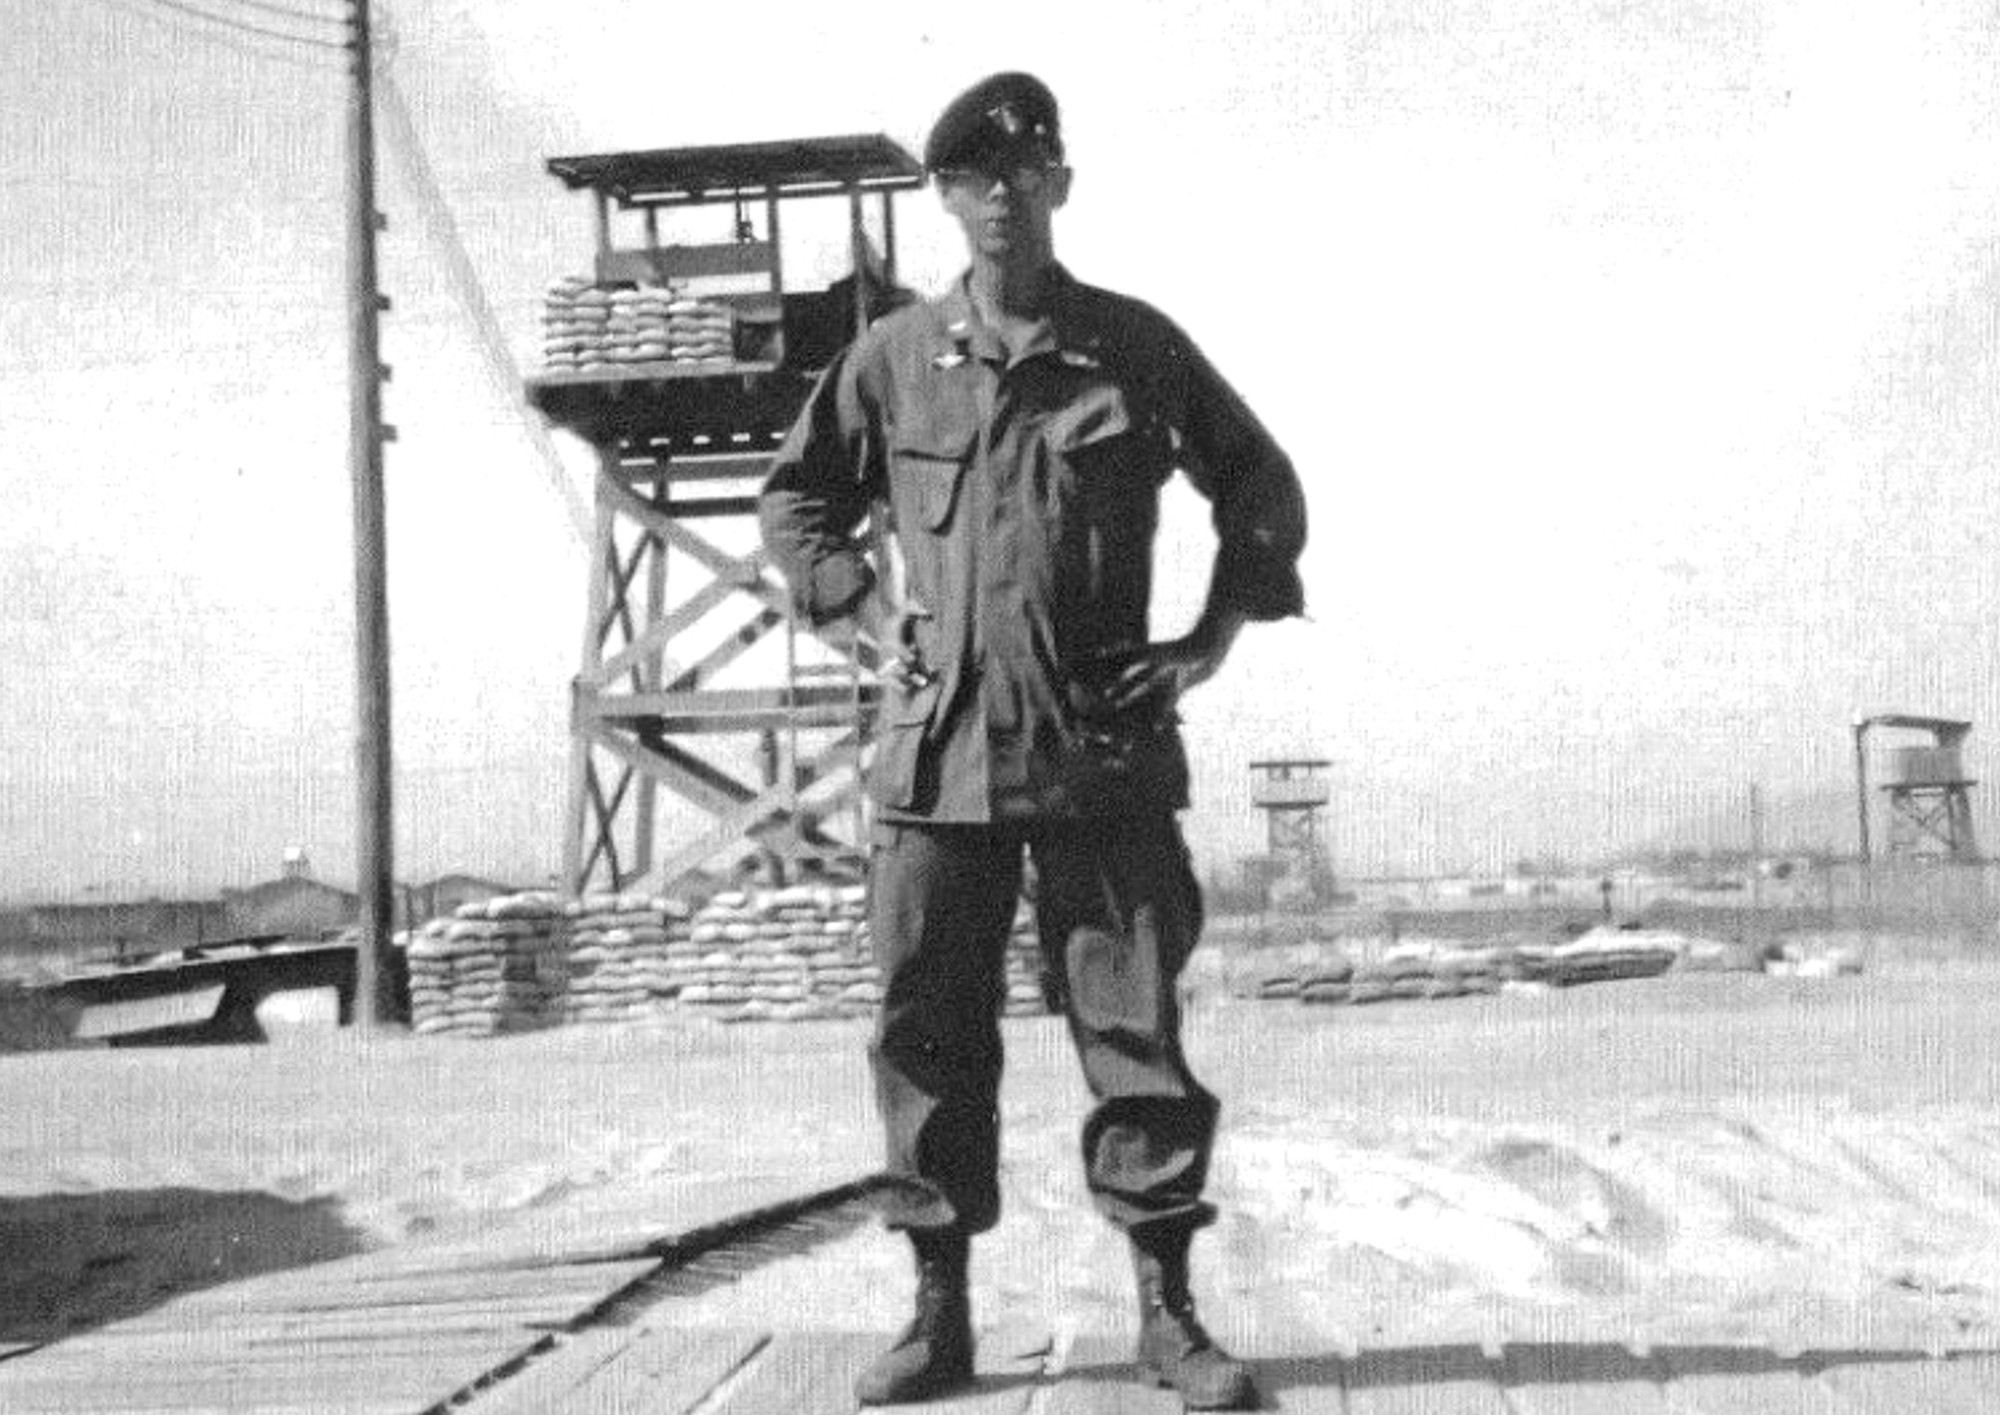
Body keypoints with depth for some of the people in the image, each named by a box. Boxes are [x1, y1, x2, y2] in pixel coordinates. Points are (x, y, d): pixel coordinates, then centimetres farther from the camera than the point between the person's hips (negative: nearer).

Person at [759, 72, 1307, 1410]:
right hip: (936, 750, 1)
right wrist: (869, 607, 5)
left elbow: (1262, 486, 14)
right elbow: (797, 501, 19)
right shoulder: (893, 359, 6)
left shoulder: (1136, 346, 4)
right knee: (928, 1034, 4)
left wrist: (1216, 633, 4)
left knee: (1137, 1027, 0)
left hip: (1105, 749, -1)